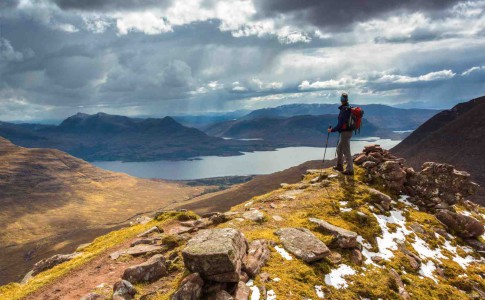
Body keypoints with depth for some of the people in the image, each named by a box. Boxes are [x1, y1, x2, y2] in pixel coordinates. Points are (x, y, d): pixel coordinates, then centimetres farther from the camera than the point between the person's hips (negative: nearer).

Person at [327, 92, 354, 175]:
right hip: (347, 131, 10)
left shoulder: (344, 110, -21)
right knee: (339, 148, 21)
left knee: (346, 151, -3)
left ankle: (350, 170, 5)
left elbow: (340, 124, -22)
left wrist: (332, 130, -10)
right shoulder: (349, 108, 8)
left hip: (345, 133, -10)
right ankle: (339, 166, 32)